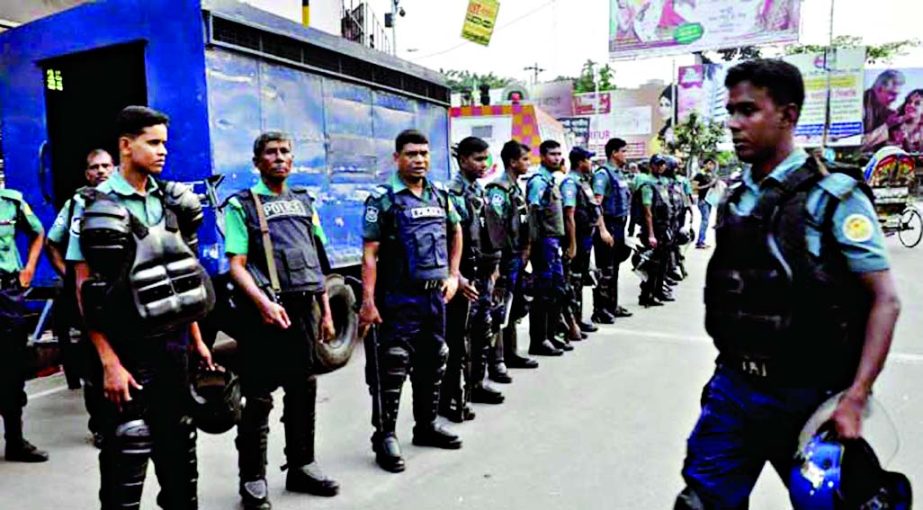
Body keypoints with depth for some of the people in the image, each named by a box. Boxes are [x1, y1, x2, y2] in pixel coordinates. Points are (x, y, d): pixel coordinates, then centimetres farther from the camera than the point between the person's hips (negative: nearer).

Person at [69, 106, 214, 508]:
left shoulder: (168, 201, 8)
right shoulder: (95, 206, -8)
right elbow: (85, 289, -11)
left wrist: (196, 338, 11)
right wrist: (109, 362, -16)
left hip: (174, 342, 6)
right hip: (129, 350, -5)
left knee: (179, 444, 17)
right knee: (128, 455, 3)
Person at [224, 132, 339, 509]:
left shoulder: (304, 202, 15)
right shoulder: (242, 205, -1)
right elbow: (237, 266, -9)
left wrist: (326, 312, 13)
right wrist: (264, 303, -24)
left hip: (304, 310, 6)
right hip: (266, 312, -5)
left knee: (303, 392, 13)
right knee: (258, 398, 1)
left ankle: (301, 467, 27)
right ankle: (253, 479, 14)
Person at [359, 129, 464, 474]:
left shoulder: (440, 195, 9)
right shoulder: (383, 198, -8)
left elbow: (456, 233, 23)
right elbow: (369, 253, -12)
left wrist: (453, 275, 12)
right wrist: (368, 301, -18)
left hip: (435, 296, 7)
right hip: (398, 299, -6)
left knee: (432, 365, 16)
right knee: (391, 370, -2)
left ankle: (426, 426, 33)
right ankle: (385, 437, 12)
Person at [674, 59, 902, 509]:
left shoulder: (833, 197, -9)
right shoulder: (734, 200, 7)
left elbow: (885, 300, -11)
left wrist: (854, 399, -18)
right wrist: (731, 365, 15)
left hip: (805, 398, -4)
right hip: (732, 387, 4)